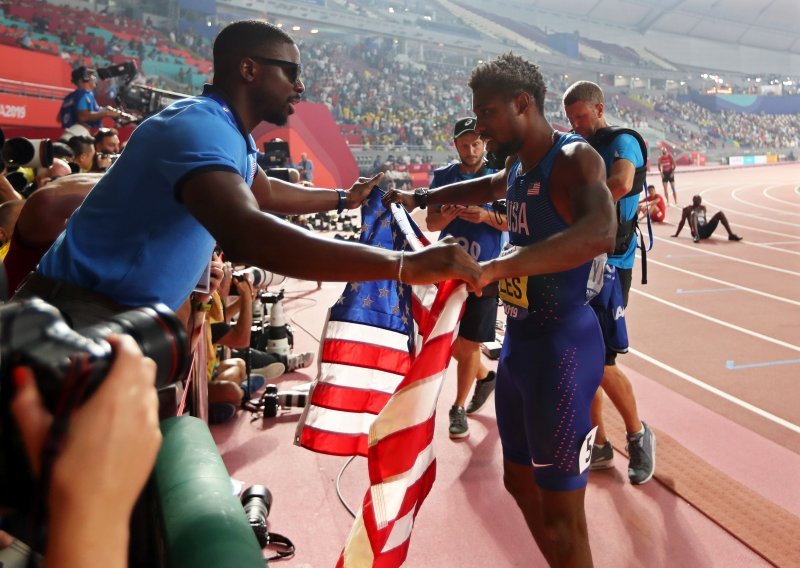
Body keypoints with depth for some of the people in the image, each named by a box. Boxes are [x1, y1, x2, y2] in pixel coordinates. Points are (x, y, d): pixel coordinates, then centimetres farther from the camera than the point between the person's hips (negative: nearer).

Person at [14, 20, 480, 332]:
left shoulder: (225, 133, 11)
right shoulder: (200, 125, -24)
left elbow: (268, 193, 34)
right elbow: (248, 234, -44)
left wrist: (345, 198, 39)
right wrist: (405, 265, -45)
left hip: (126, 322, 10)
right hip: (83, 319, -10)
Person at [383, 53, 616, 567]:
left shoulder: (574, 158, -17)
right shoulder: (518, 162, 10)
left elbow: (600, 234, -38)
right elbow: (489, 186, 35)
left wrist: (492, 268, -48)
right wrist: (420, 198, 25)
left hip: (561, 346, -9)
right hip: (518, 340, 9)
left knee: (560, 510, 1)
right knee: (519, 481, 21)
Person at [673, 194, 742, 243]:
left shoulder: (703, 208, 23)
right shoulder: (687, 209, 6)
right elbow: (682, 222, 7)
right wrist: (676, 234, 6)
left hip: (706, 230, 6)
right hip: (697, 230, -6)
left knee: (720, 213, -7)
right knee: (694, 214, -34)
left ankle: (731, 235, -15)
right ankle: (696, 236, -55)